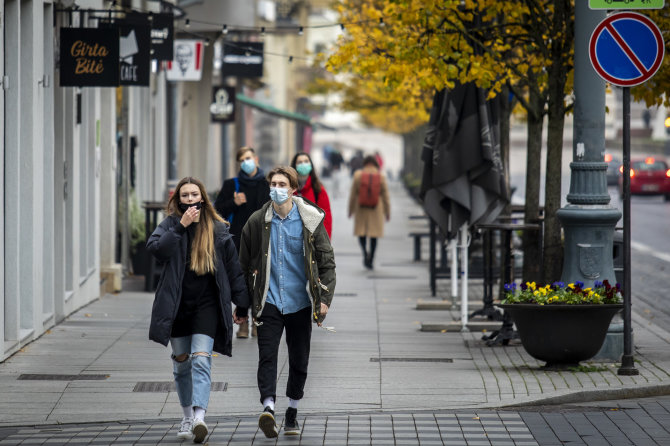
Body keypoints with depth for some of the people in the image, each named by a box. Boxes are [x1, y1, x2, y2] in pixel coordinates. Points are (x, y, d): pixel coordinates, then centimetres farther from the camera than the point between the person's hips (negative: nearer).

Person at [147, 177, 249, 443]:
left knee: (201, 361, -15)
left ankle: (199, 418, -27)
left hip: (207, 305, -2)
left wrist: (242, 304, 6)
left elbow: (233, 269, 7)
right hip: (177, 306, 2)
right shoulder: (170, 225, 3)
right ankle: (187, 417, 26)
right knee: (181, 364, 10)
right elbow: (155, 248, -17)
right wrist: (181, 226, -22)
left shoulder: (218, 230, 3)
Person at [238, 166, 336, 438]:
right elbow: (245, 264, 9)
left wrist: (324, 299, -7)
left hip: (300, 302, 0)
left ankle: (292, 413, 24)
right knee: (267, 356, -15)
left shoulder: (310, 221, -2)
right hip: (268, 301, 0)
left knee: (299, 360, 8)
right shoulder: (257, 222, 1)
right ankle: (268, 408, -26)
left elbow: (327, 261, 2)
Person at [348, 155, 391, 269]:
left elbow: (352, 194, -2)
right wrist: (387, 212, 7)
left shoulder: (358, 175, -6)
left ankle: (365, 252, -15)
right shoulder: (381, 177, -4)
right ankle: (370, 260, 7)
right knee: (374, 235, 9)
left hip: (361, 208, 0)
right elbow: (385, 196, -1)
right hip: (376, 209, 1)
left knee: (361, 232, 11)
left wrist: (351, 210, 8)